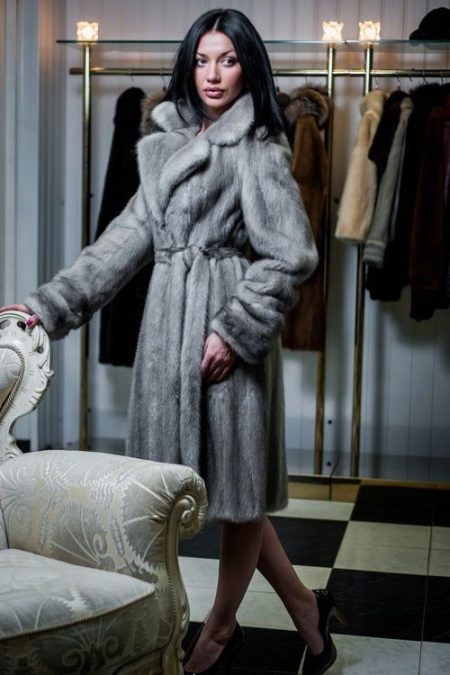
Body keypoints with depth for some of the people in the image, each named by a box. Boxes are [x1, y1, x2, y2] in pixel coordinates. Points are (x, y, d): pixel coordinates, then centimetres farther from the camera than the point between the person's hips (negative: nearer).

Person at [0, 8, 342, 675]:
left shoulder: (256, 148, -5)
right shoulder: (170, 146, 14)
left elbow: (291, 254, -12)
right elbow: (127, 238, 12)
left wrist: (235, 332, -17)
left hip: (226, 325, -7)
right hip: (170, 321, 7)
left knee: (235, 478, 6)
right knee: (219, 479, 12)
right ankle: (305, 606, 29)